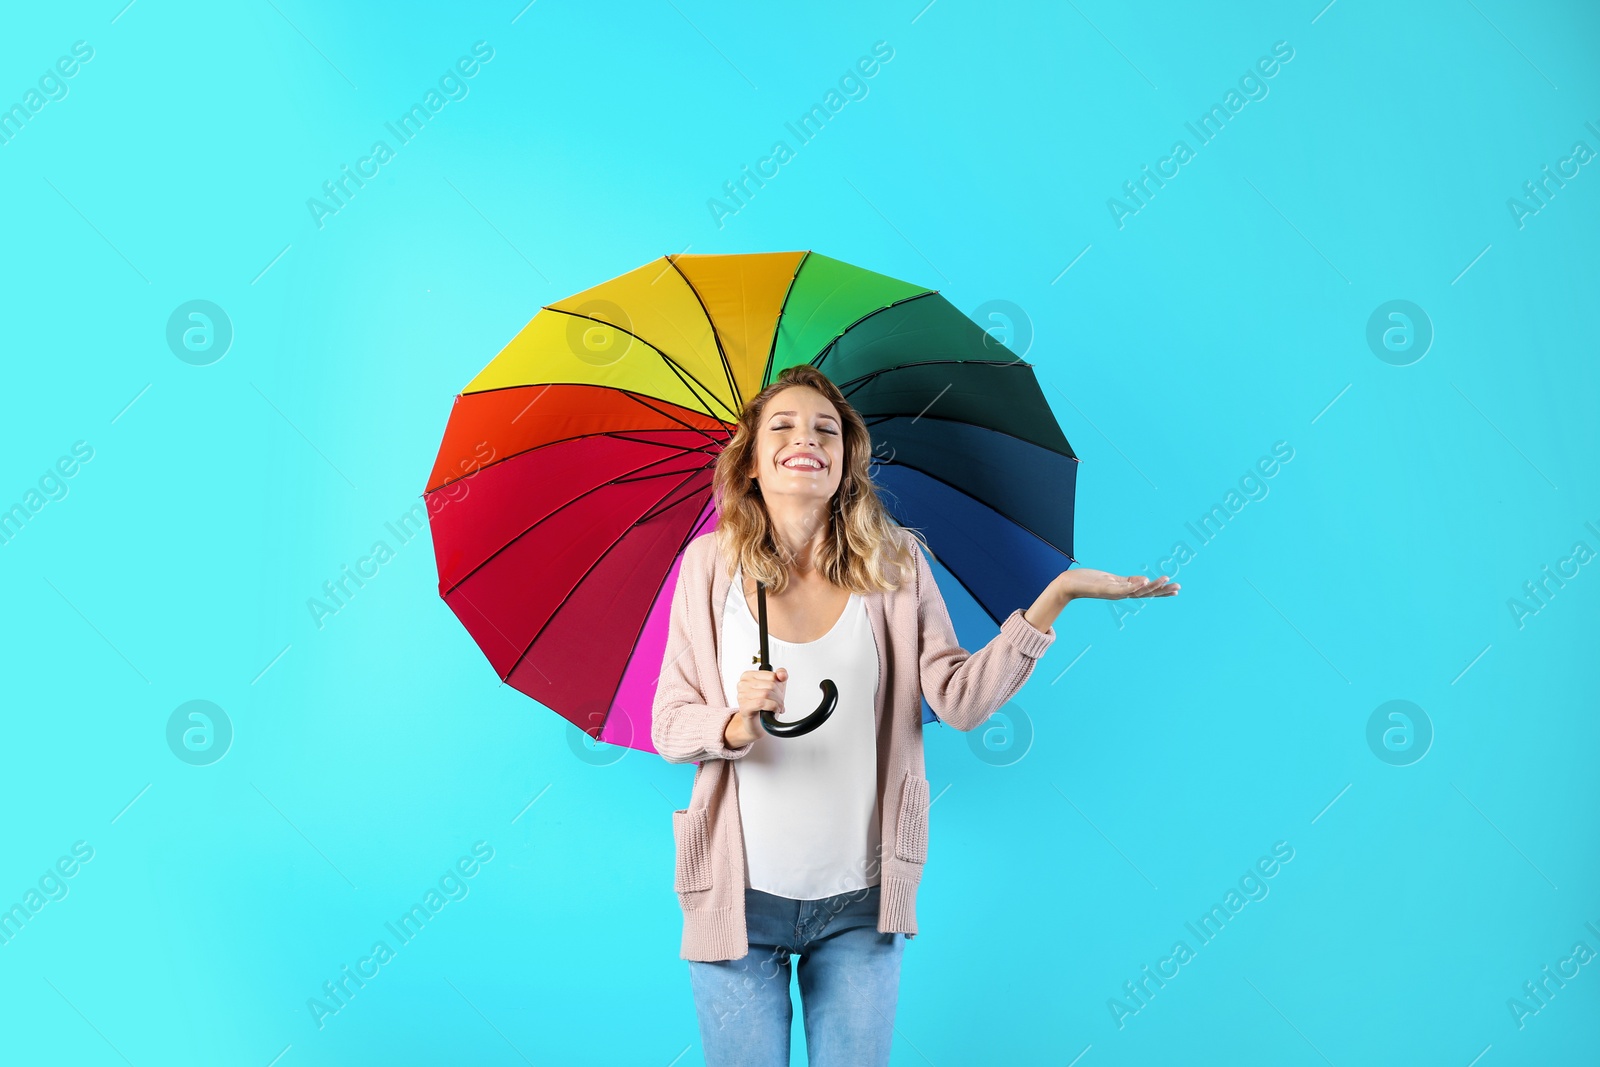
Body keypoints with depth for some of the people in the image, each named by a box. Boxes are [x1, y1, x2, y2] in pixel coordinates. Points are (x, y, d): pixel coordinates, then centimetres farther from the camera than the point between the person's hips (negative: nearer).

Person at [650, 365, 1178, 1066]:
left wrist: (1056, 596, -17)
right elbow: (668, 727, -4)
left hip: (860, 902, 1)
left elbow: (960, 700, -10)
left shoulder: (894, 563, -1)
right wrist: (737, 725, -25)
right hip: (739, 898, -1)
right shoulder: (709, 565, -4)